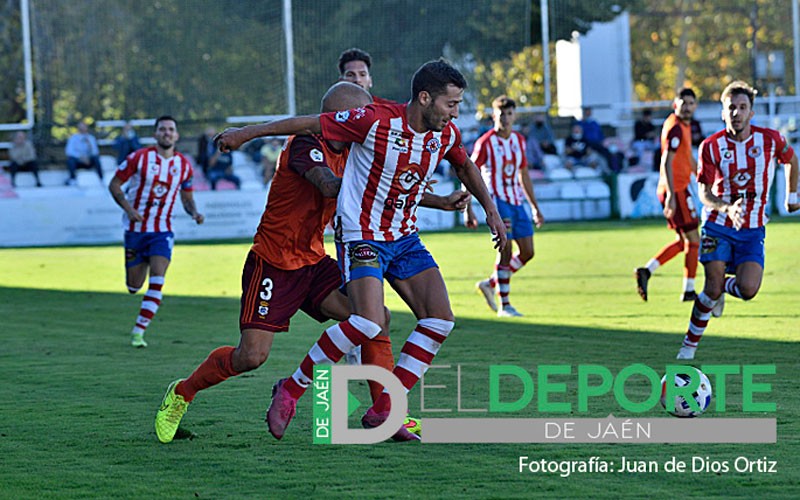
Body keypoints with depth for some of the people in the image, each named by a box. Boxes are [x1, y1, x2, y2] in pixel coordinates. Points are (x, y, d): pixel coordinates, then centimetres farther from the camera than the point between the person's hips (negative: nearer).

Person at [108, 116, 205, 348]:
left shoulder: (184, 165, 2)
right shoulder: (139, 157, -8)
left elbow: (186, 196, 16)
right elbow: (114, 185, -3)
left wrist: (194, 212, -6)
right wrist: (128, 208, -18)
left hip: (162, 231, 1)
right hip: (135, 230, -1)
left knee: (157, 278, -18)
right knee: (133, 286, 6)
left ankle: (138, 331, -12)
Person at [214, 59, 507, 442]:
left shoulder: (446, 134, -1)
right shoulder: (377, 122, -22)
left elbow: (464, 167, 23)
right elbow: (311, 124, -14)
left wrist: (490, 208, 16)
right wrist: (245, 134, -7)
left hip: (405, 238, 8)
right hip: (362, 235, -8)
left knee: (440, 320, -5)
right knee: (368, 323, -25)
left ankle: (383, 411, 1)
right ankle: (291, 390, -7)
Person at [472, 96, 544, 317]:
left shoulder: (519, 141, 10)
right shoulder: (485, 143, -9)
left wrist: (535, 207, 21)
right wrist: (468, 210, -12)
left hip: (516, 201, 7)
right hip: (496, 199, -7)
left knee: (527, 252, 4)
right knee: (506, 250, -13)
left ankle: (490, 284, 21)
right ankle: (504, 305, -5)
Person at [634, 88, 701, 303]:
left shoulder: (684, 126, 15)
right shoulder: (675, 128, -16)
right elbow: (667, 162, -24)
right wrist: (671, 195, -30)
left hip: (674, 190, 10)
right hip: (676, 190, -10)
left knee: (683, 241, 15)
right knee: (694, 240, -2)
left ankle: (646, 271, 6)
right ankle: (689, 291, 4)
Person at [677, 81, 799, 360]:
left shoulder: (770, 140, -7)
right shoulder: (711, 146, -9)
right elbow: (704, 192, -8)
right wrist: (727, 208, -27)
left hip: (752, 231, 1)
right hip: (718, 225, -1)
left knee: (747, 290, -17)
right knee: (713, 286, -13)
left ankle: (725, 288, 21)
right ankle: (690, 344, 7)